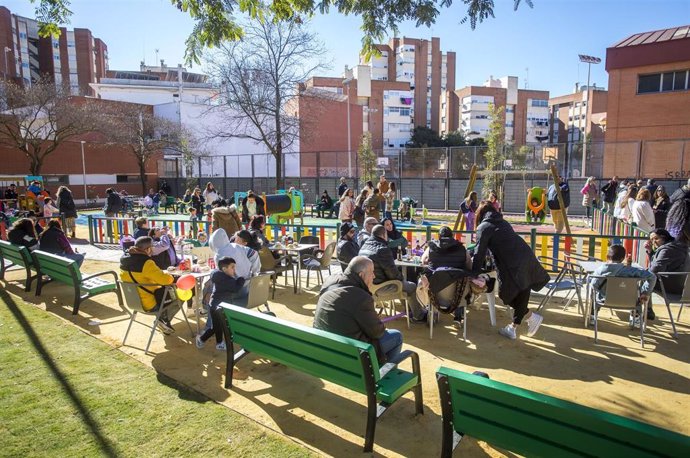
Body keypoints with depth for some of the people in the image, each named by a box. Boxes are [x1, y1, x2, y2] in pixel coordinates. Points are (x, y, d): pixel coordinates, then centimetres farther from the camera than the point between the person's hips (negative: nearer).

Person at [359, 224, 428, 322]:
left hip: (368, 284, 10)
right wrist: (400, 278, 3)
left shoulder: (364, 246, 6)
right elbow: (392, 271, -20)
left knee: (405, 283, 26)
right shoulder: (382, 249, -23)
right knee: (412, 287, 5)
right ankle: (419, 316, 18)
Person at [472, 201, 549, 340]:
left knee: (508, 294, 7)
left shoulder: (484, 227, 4)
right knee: (521, 295, 12)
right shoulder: (503, 222, 24)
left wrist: (474, 274, 6)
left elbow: (479, 252, 0)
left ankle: (531, 316, 3)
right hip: (527, 258, 7)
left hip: (512, 265, -7)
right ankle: (513, 328, 18)